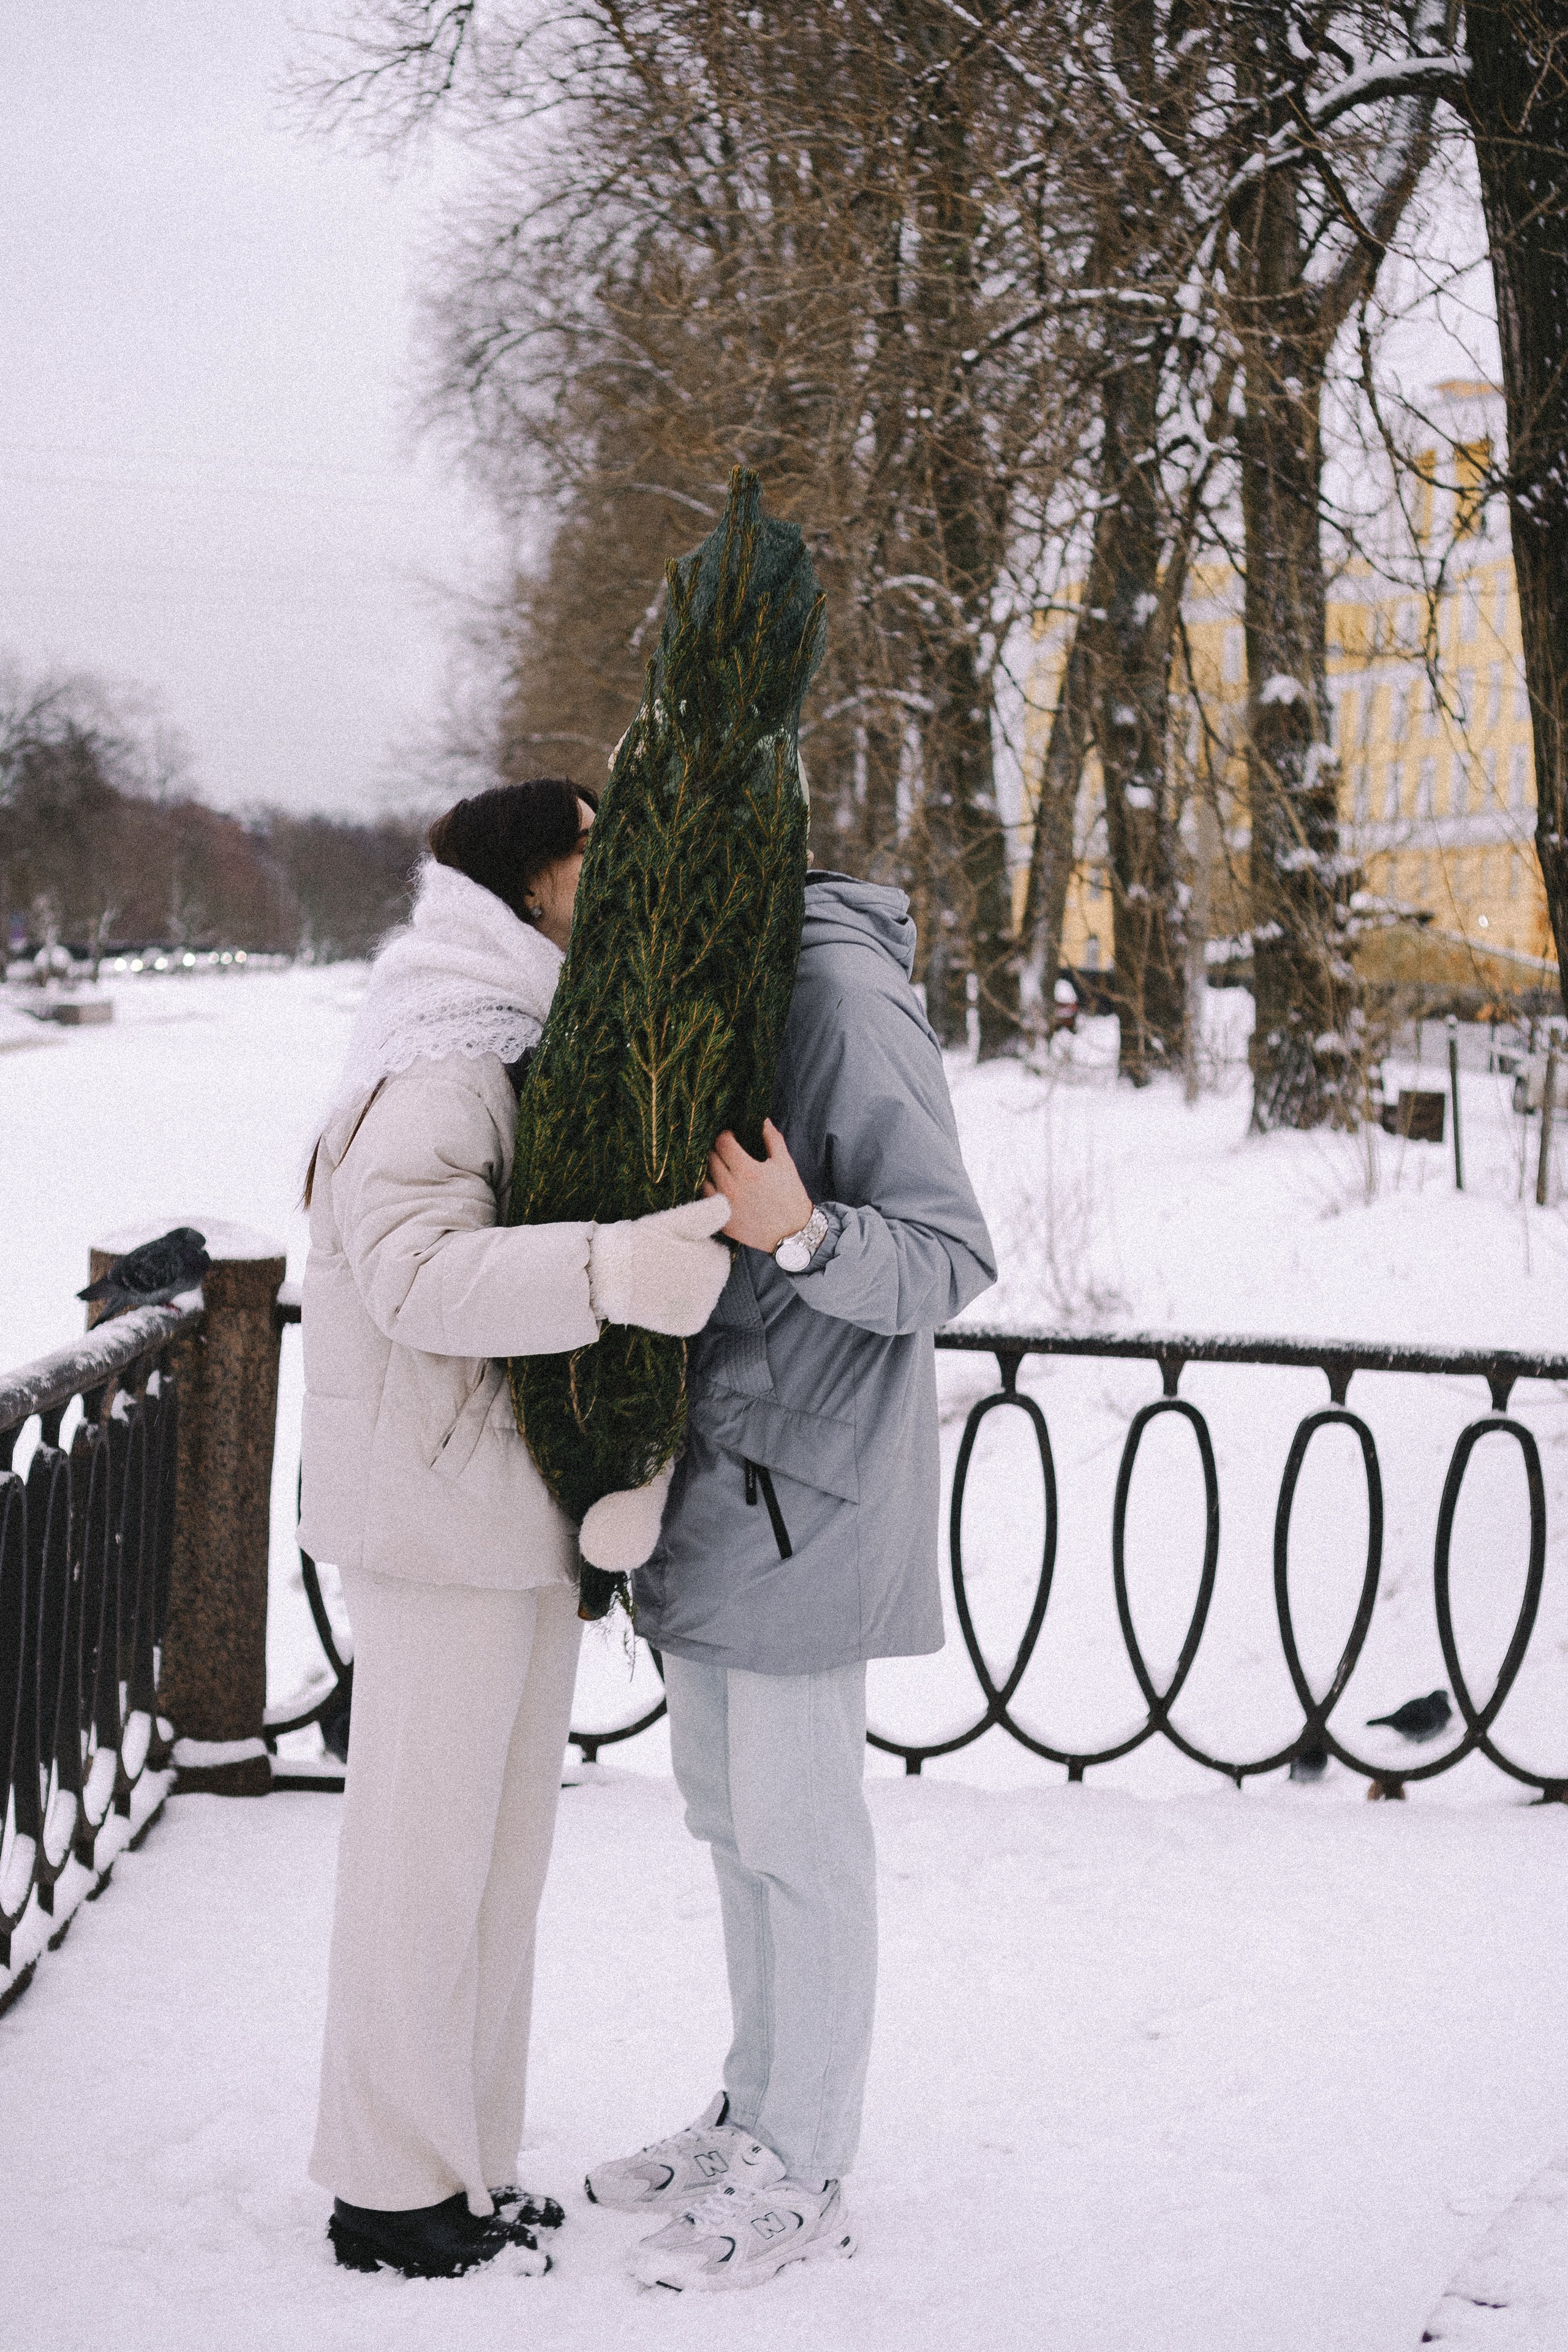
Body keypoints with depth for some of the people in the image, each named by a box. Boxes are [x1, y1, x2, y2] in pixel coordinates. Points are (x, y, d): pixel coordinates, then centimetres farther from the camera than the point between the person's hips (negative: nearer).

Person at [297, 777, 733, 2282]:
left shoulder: (544, 1045, 16)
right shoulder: (441, 1058, -17)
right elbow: (413, 1267, -29)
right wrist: (608, 1273, -42)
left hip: (519, 1509, 10)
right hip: (441, 1518, -10)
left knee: (496, 1841, 16)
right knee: (427, 1847, -2)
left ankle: (461, 2160, 27)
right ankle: (394, 2194, 10)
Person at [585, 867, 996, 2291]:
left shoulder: (841, 991, -17)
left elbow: (951, 1258, -19)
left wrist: (806, 1235, -34)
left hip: (802, 1492, -9)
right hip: (711, 1477, 9)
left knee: (796, 1833, 1)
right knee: (729, 1812, 19)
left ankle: (802, 2177, 14)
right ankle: (755, 2120, 34)